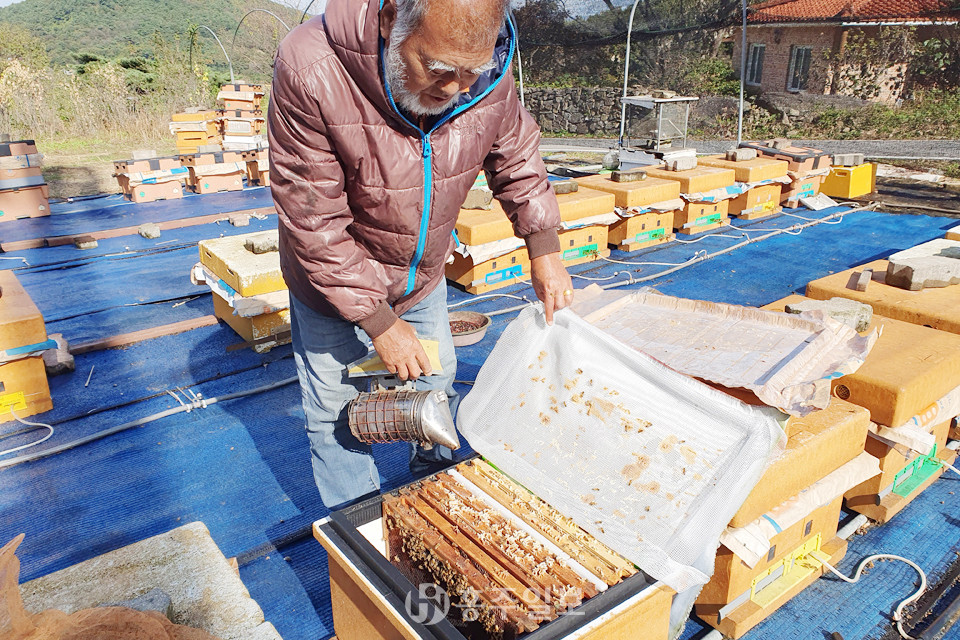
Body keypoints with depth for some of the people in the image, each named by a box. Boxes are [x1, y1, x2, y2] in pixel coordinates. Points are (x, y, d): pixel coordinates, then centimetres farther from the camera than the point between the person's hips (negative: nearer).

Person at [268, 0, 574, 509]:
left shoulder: (487, 75, -21)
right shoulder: (311, 71, -36)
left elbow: (516, 161, -1)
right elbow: (315, 225, -30)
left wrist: (544, 250, -6)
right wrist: (379, 322, -26)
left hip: (423, 274, 4)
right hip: (333, 281, -4)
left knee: (437, 384, 19)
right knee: (335, 411, 8)